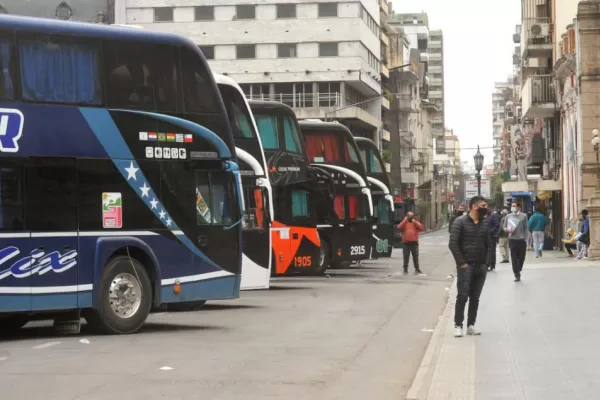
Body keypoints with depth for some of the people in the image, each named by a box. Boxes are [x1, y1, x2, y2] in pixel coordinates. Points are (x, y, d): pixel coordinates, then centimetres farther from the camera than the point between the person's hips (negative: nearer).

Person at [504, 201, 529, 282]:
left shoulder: (523, 216, 0)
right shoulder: (508, 216, 4)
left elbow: (526, 228, 3)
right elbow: (504, 227, 12)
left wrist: (525, 239, -3)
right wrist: (508, 230, -11)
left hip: (521, 240, 0)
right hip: (512, 239, 0)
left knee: (521, 257, 6)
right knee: (514, 258, -4)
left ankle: (518, 271, 29)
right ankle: (517, 275, 0)